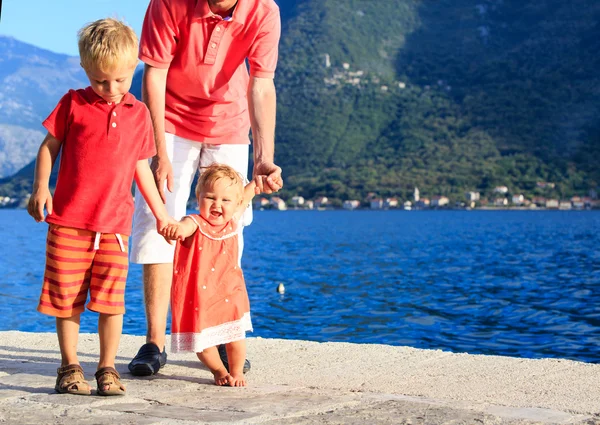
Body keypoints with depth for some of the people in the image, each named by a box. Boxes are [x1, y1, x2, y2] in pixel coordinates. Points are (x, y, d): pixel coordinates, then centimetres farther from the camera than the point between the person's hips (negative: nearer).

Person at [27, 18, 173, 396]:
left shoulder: (138, 114, 10)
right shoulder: (73, 104, 3)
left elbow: (140, 166, 17)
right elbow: (49, 146, 7)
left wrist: (160, 211, 17)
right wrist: (41, 189, -5)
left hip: (114, 223, 1)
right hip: (68, 220, -1)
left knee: (112, 300, -2)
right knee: (67, 298, 4)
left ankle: (108, 368, 10)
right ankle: (70, 367, 17)